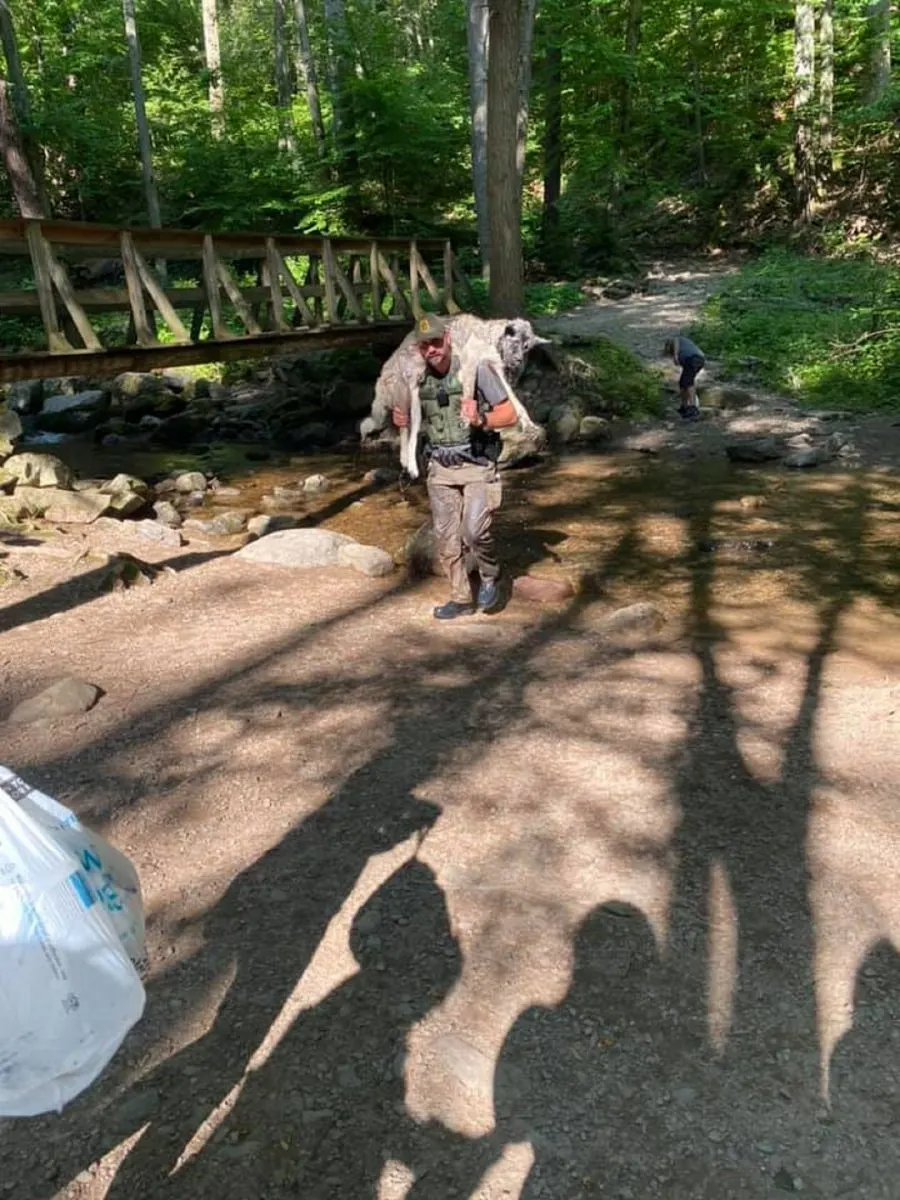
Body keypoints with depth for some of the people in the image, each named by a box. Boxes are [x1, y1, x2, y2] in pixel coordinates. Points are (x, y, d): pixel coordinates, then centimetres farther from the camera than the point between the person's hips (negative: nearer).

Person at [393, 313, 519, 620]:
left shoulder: (477, 369, -11)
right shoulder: (419, 380, 3)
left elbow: (510, 415, -9)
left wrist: (480, 420, -28)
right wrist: (403, 420, -5)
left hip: (477, 467, -5)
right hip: (440, 469, 5)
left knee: (474, 531, -19)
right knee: (446, 538, 7)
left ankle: (490, 578, 11)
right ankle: (461, 599, 22)